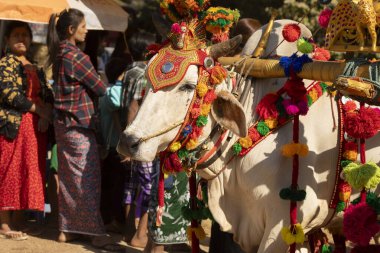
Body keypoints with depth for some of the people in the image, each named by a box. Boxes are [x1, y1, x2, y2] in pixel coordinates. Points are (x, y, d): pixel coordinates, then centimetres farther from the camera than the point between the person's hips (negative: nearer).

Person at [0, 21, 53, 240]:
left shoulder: (35, 68, 19)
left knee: (29, 172, 6)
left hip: (36, 127, 7)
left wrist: (47, 114, -8)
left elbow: (48, 95, 13)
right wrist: (38, 109, -13)